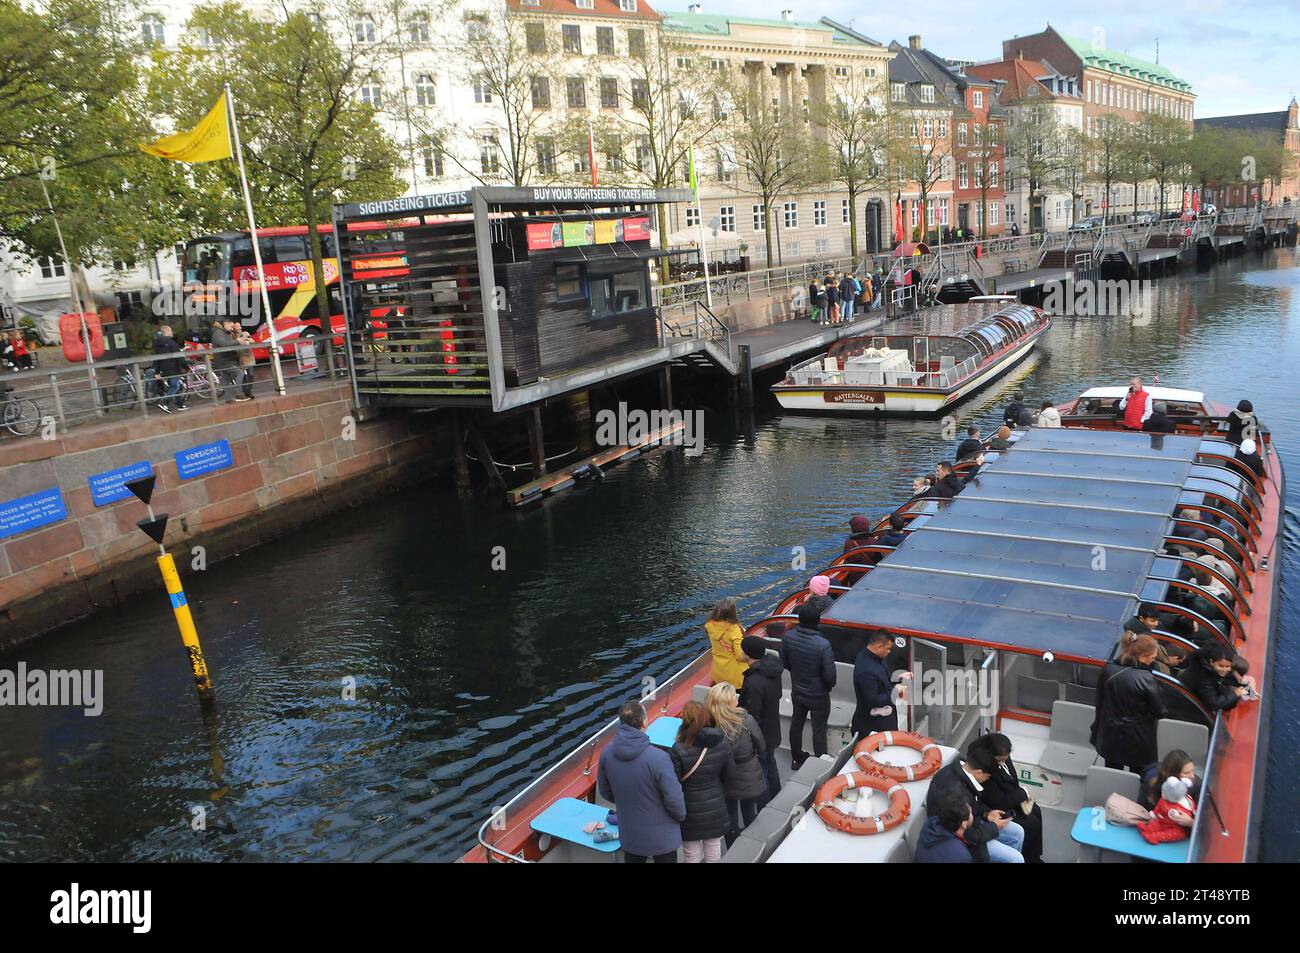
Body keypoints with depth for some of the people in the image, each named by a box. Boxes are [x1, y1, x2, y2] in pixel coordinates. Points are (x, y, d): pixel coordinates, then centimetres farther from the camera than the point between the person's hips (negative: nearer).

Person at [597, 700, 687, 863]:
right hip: (662, 837, -4)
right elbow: (674, 799, -22)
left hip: (629, 835, 5)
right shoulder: (658, 758, -32)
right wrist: (681, 816, -1)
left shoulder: (607, 752, -14)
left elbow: (605, 791, 2)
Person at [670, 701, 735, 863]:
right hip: (716, 807, 3)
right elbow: (729, 775, 0)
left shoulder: (679, 749, -25)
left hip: (691, 810, -3)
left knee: (692, 854, 14)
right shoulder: (722, 742, -12)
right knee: (713, 849, 20)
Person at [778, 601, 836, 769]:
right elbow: (830, 675, -25)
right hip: (818, 696, -5)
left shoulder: (788, 637, -17)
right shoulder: (823, 645, -33)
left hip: (797, 691, 5)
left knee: (796, 724, 24)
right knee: (819, 730, 14)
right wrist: (829, 685, -2)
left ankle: (796, 759, 42)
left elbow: (784, 662, -2)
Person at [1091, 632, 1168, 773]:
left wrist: (1097, 729, 14)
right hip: (1137, 742, -4)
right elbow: (1159, 712, -15)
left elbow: (1099, 701, 1)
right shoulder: (1146, 679, -25)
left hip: (1110, 737, 5)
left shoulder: (1108, 670, -10)